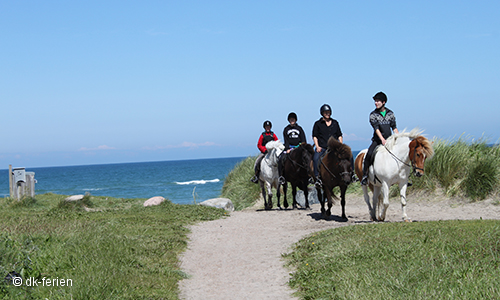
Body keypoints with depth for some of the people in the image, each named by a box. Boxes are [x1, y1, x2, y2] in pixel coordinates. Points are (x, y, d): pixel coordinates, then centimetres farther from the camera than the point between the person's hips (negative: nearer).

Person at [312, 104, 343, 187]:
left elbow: (339, 135, 20)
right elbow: (315, 136, 7)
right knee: (316, 158, -30)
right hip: (322, 147, -2)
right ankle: (317, 177, -27)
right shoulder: (318, 124, 10)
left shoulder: (335, 123, 17)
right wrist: (317, 147, -7)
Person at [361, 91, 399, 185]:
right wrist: (382, 139, -26)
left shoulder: (390, 113, 8)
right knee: (369, 154, -26)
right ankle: (364, 175, -18)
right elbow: (376, 128, -13)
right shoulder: (373, 115, -1)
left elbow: (394, 127, 8)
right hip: (377, 140, -3)